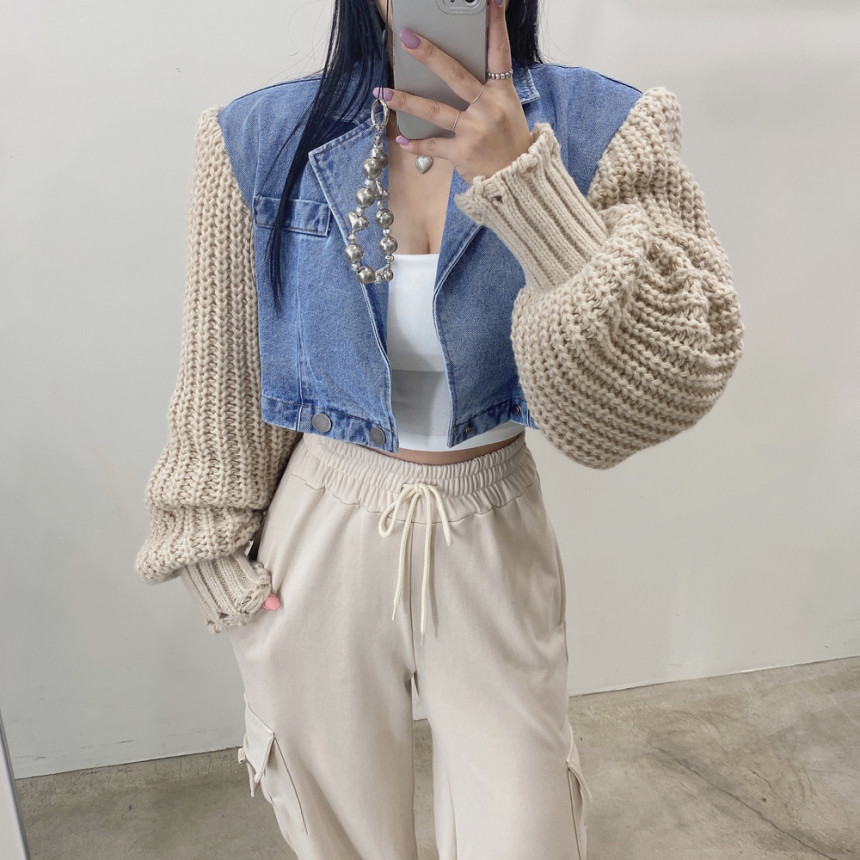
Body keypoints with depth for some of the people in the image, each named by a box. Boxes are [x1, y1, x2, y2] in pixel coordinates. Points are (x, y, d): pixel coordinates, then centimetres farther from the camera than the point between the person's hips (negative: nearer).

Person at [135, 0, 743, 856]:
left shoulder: (598, 128, -9)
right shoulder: (261, 138, -6)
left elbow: (677, 377, -19)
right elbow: (225, 386, 1)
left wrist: (523, 181, -28)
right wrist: (219, 560, 4)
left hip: (493, 545, 0)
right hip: (321, 547, 1)